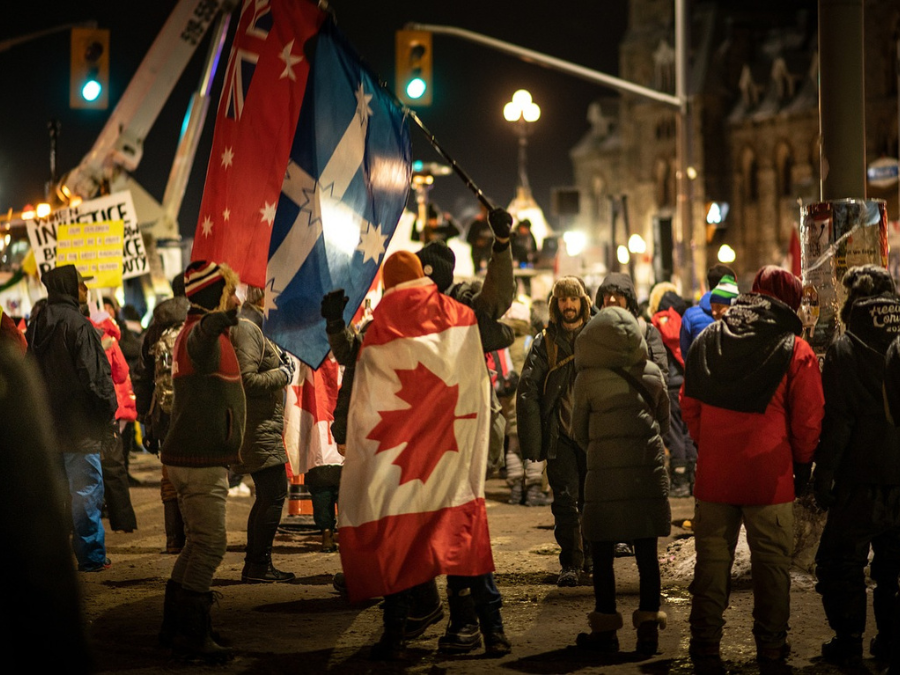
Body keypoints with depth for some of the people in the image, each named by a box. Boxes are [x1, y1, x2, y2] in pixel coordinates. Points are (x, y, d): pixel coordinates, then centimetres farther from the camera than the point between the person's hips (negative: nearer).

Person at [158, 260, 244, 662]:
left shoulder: (202, 330, 15)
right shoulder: (199, 331, -18)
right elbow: (201, 342, -45)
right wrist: (216, 321, -67)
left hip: (194, 458, 11)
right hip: (202, 461, -11)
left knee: (199, 543, 17)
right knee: (209, 545, -10)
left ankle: (175, 627, 24)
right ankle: (191, 634, -9)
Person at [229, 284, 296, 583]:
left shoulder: (255, 327, 20)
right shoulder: (245, 329, -15)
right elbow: (247, 380, -22)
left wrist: (282, 365, 9)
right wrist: (283, 374, -12)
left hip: (264, 427, 11)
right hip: (258, 427, -11)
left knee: (267, 496, 14)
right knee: (275, 494, -10)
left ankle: (254, 565, 19)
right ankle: (258, 565, -6)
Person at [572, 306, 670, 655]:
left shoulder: (588, 378, -4)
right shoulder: (653, 373, 4)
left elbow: (579, 431, 6)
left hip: (605, 472, -3)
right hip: (649, 470, 3)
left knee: (603, 554, 6)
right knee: (647, 554, 6)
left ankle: (605, 628, 10)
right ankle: (648, 625, 5)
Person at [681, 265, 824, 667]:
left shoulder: (709, 339, 5)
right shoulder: (795, 350, -7)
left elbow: (689, 403, 11)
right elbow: (807, 419, -5)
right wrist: (802, 463, 9)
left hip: (714, 472, 3)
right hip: (770, 475, -3)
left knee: (712, 560, 11)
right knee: (772, 562, 8)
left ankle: (705, 646, 12)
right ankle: (771, 646, 12)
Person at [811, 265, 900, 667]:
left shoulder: (844, 349, -10)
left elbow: (836, 419, -12)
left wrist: (824, 472, -6)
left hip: (862, 478, -4)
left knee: (840, 561, 6)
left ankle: (848, 641, 6)